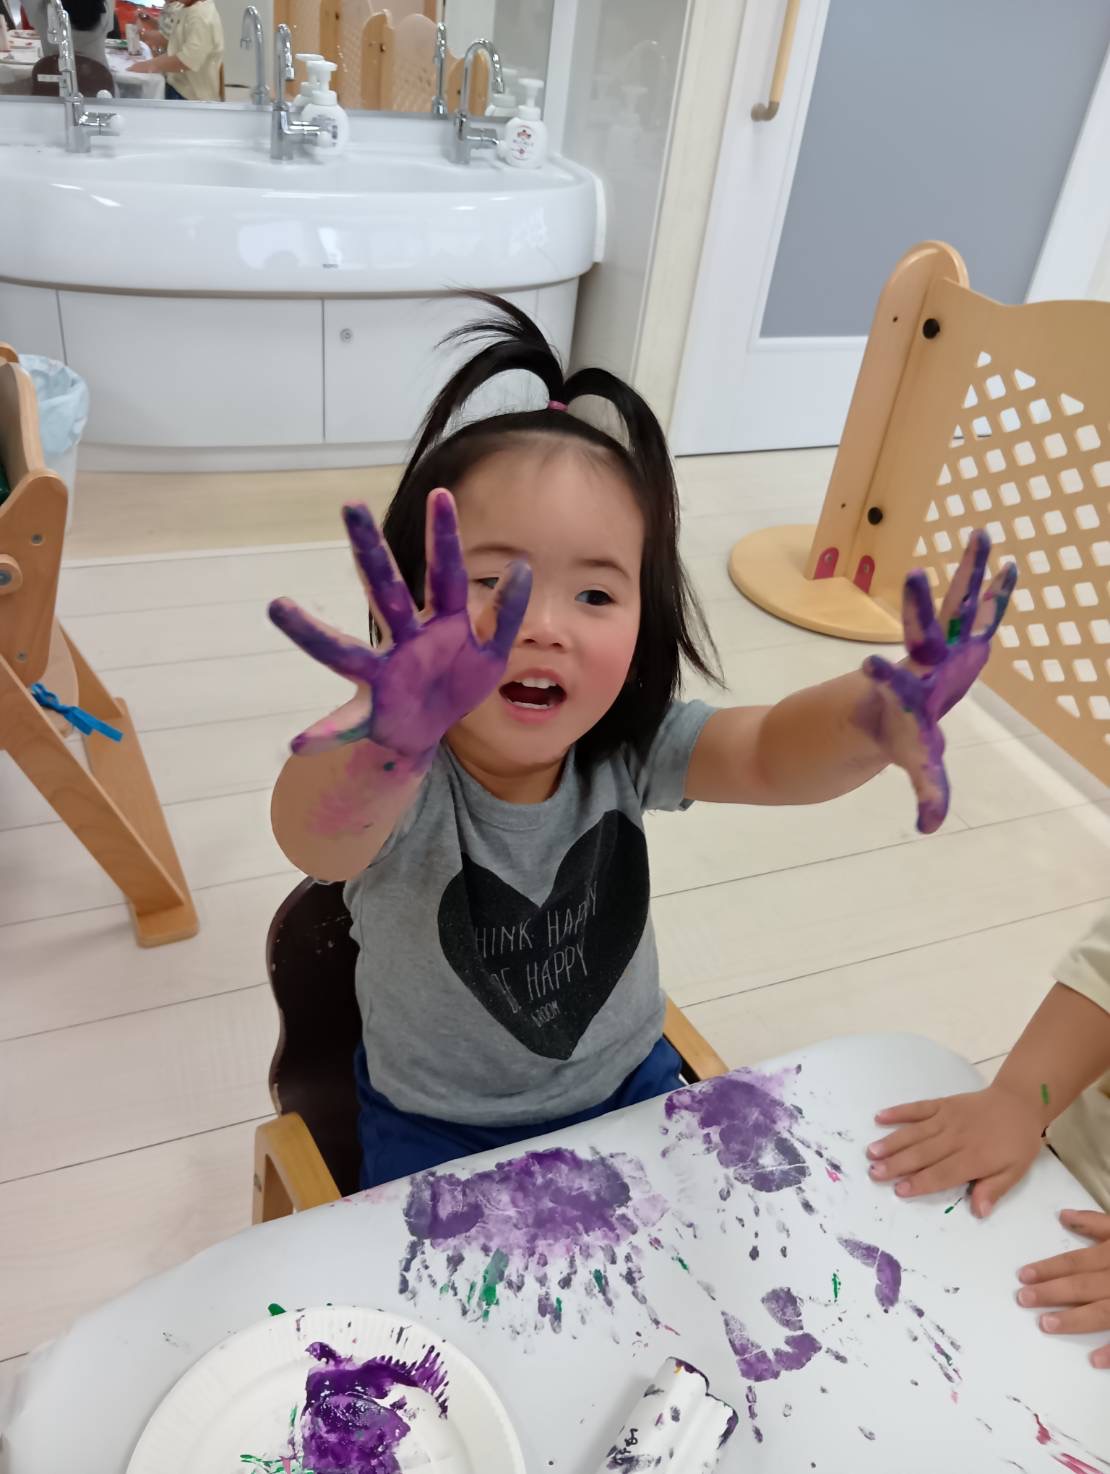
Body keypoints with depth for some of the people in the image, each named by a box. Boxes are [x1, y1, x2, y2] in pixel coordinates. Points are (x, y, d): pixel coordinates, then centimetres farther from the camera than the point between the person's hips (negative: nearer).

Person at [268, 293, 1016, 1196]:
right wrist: (395, 734, -75)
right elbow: (315, 839, -51)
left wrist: (881, 714, -55)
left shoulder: (626, 751, -19)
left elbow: (772, 756, -32)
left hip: (627, 1088, 3)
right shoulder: (406, 783, -31)